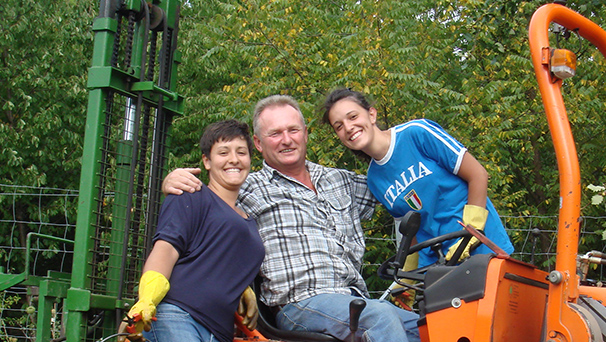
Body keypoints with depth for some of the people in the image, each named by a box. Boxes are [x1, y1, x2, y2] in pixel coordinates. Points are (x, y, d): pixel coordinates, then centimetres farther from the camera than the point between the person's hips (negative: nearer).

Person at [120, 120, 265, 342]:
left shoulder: (249, 222, 31)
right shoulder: (191, 197, 9)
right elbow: (166, 248, -5)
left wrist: (249, 298, 20)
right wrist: (147, 301, -20)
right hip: (175, 318, -7)